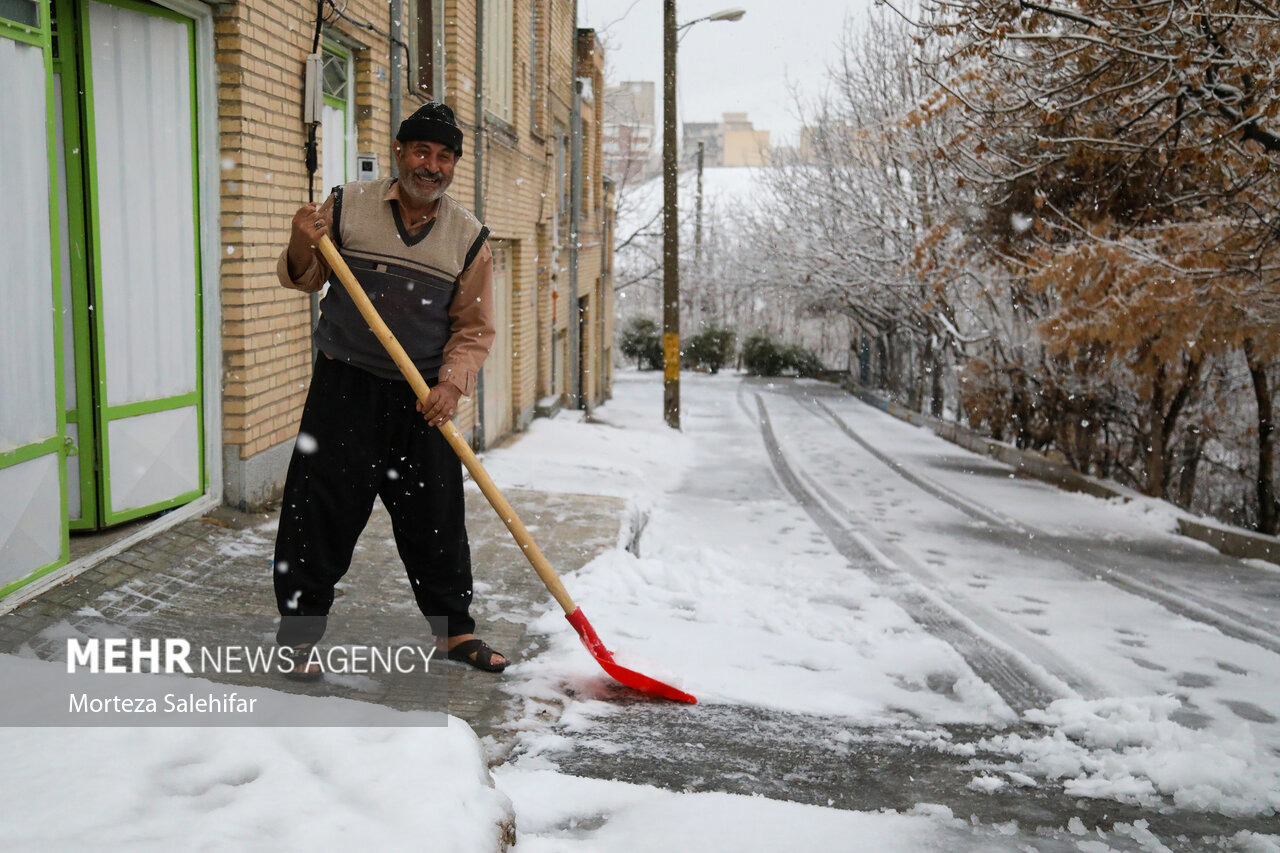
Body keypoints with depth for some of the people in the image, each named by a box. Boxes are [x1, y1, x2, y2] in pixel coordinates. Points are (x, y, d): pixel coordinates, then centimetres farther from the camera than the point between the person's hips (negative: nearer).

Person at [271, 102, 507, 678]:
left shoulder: (469, 237, 3)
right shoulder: (347, 206, 1)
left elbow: (473, 328, 3)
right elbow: (304, 280, 9)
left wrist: (452, 383, -12)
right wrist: (303, 249, -13)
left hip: (424, 401, 1)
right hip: (344, 388, -1)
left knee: (436, 518, 8)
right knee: (320, 511, 0)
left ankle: (454, 629, 25)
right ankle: (299, 633, 16)